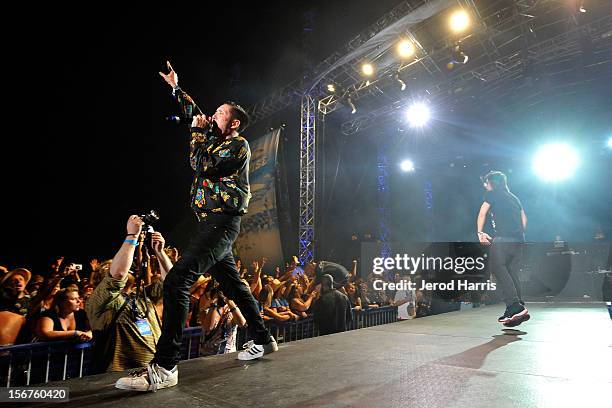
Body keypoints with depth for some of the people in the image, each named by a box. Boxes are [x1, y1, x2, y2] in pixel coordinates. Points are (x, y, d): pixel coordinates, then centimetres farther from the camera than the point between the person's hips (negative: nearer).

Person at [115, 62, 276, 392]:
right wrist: (176, 88, 36)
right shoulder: (216, 140, 22)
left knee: (177, 280, -22)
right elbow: (194, 116, 35)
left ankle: (164, 366, -23)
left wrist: (199, 132, -1)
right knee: (232, 284, 14)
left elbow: (203, 165, -15)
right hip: (213, 223, 10)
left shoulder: (238, 145, -4)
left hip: (221, 221, -10)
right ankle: (263, 339, 26)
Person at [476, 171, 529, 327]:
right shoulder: (514, 197, 28)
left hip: (503, 239, -8)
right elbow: (524, 219, 25)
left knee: (497, 268, -12)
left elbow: (482, 213, 2)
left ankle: (514, 306, -22)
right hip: (518, 240, 8)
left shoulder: (492, 194, 8)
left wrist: (480, 233, 7)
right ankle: (518, 307, 4)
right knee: (512, 273, 8)